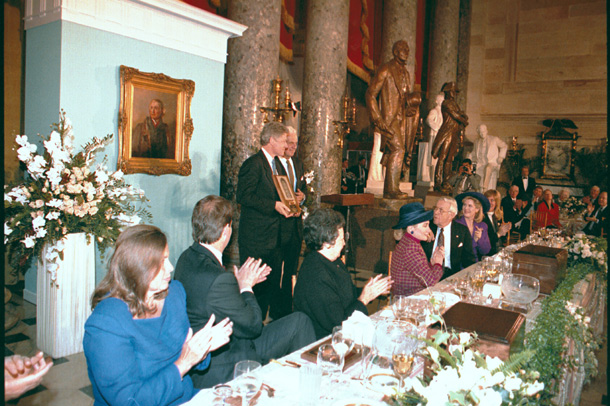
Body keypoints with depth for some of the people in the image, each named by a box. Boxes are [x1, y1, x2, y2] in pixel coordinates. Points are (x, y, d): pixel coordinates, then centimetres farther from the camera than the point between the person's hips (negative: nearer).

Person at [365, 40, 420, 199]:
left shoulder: (405, 72, 21)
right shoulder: (385, 70, -4)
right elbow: (370, 94, -8)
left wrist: (413, 99, 4)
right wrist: (378, 119, -14)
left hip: (402, 118, 8)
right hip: (389, 117, -8)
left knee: (394, 152, 6)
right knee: (398, 149, -18)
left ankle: (388, 191, 11)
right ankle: (393, 189, -16)